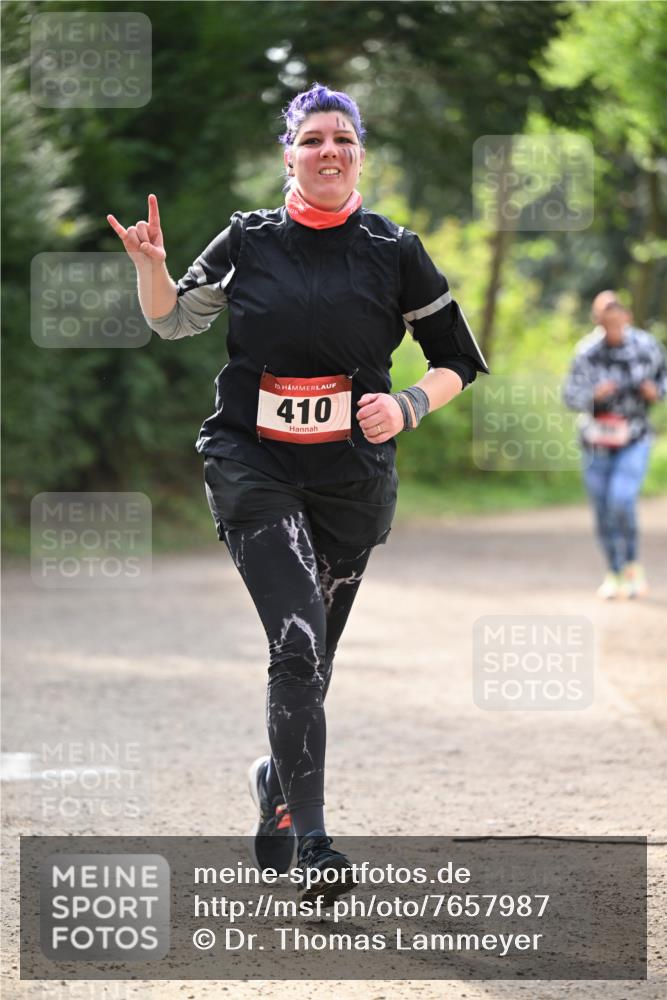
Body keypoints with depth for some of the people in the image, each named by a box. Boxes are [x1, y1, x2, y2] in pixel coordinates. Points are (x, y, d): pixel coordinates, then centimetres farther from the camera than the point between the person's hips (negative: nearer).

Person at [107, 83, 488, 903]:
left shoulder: (394, 252, 3)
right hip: (254, 469, -2)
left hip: (350, 475, 2)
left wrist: (405, 407, -10)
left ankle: (277, 781, 40)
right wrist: (150, 264, -4)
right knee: (299, 638, -19)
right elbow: (173, 320, 16)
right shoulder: (249, 242, 4)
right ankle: (311, 839, -20)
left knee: (310, 657, 9)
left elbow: (459, 363, 9)